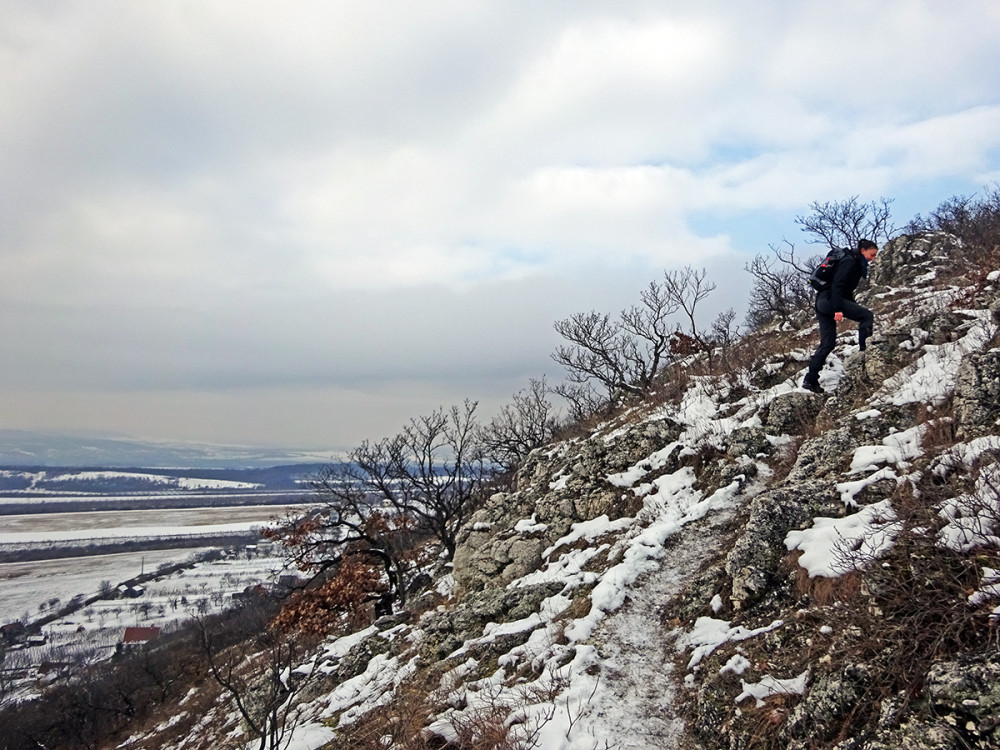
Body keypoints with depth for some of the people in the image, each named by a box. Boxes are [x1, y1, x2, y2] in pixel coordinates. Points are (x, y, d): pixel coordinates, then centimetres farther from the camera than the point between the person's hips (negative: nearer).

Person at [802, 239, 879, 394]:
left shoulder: (856, 263, 21)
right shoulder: (849, 261, -9)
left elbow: (847, 290, 28)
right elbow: (837, 285, -20)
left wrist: (854, 310, 30)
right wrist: (838, 309, -27)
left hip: (822, 302, 10)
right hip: (829, 299, -10)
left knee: (828, 343, 7)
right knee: (867, 315, -12)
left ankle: (810, 380, 5)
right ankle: (864, 351, -17)